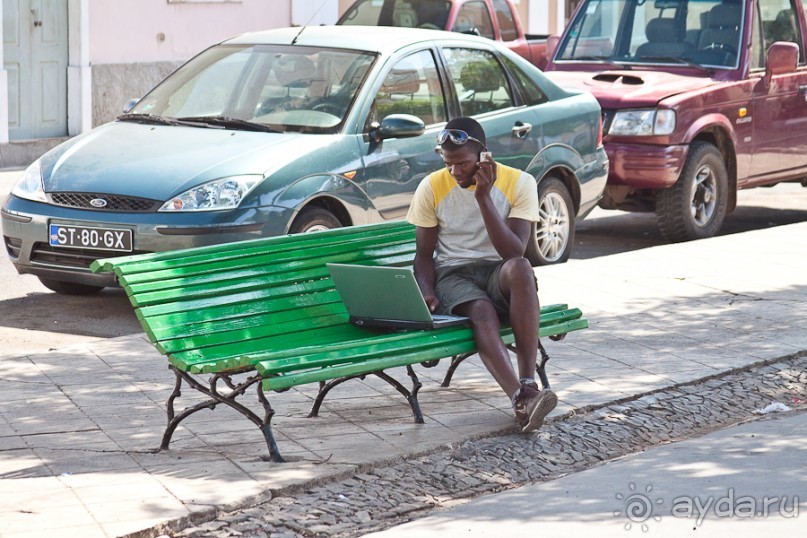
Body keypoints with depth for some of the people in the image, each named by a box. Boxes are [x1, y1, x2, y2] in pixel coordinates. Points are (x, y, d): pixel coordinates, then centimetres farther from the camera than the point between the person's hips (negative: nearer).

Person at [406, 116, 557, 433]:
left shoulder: (519, 183, -5)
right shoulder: (432, 188, 0)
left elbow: (514, 252, -15)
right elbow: (424, 253, 6)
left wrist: (483, 198, -22)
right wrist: (427, 293, -15)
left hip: (498, 274, 0)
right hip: (453, 275, 0)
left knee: (520, 267, -37)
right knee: (482, 312, -36)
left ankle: (528, 381, -41)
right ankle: (521, 398, -54)